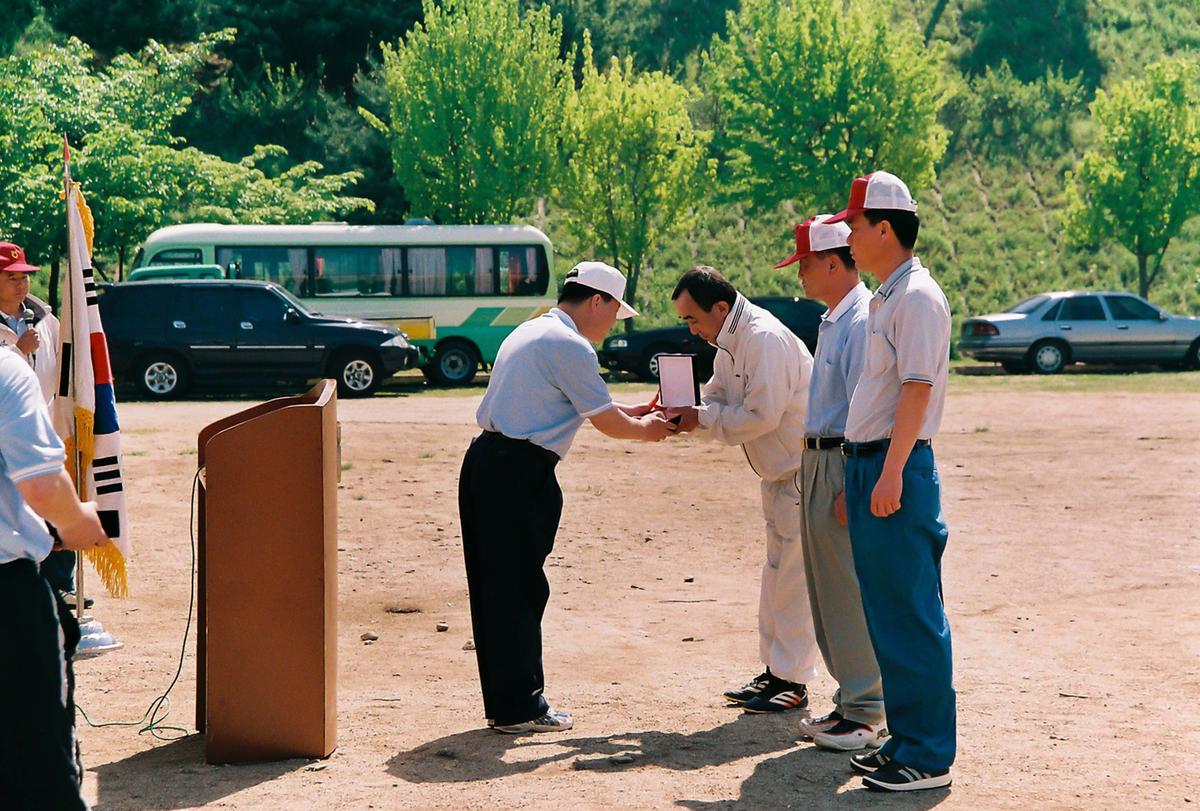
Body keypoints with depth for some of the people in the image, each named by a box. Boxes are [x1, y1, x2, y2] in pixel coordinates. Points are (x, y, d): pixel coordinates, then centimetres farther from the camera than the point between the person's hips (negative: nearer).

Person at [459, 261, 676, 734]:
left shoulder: (532, 332, 20)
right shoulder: (570, 346, -10)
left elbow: (588, 407, 29)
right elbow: (607, 423, -4)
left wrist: (630, 413, 29)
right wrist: (644, 430, 14)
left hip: (484, 463, 10)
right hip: (518, 473, -10)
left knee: (495, 588, 13)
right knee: (520, 590, -2)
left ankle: (503, 703, 20)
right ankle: (518, 709, 4)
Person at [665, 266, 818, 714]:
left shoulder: (765, 338, -23)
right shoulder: (729, 343, 9)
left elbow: (761, 414, -27)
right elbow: (716, 399, 11)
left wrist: (701, 419, -19)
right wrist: (683, 413, -9)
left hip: (806, 468, -10)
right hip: (779, 469, 10)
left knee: (794, 575, -7)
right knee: (777, 573, 14)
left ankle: (792, 681, -1)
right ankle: (773, 671, 22)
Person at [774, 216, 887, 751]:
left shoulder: (863, 321, -15)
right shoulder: (832, 321, 16)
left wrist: (851, 487, -22)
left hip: (846, 464, -10)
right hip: (818, 460, 10)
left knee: (851, 592, -5)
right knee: (827, 590, 14)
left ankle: (867, 713, 2)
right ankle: (849, 700, 23)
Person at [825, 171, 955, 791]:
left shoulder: (917, 297, -12)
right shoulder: (883, 298, 18)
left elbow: (917, 388, -20)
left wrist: (890, 474, -24)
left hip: (897, 466, -10)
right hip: (868, 464, 10)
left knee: (912, 616, -6)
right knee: (886, 615, 13)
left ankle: (929, 756, 0)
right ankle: (905, 740, 21)